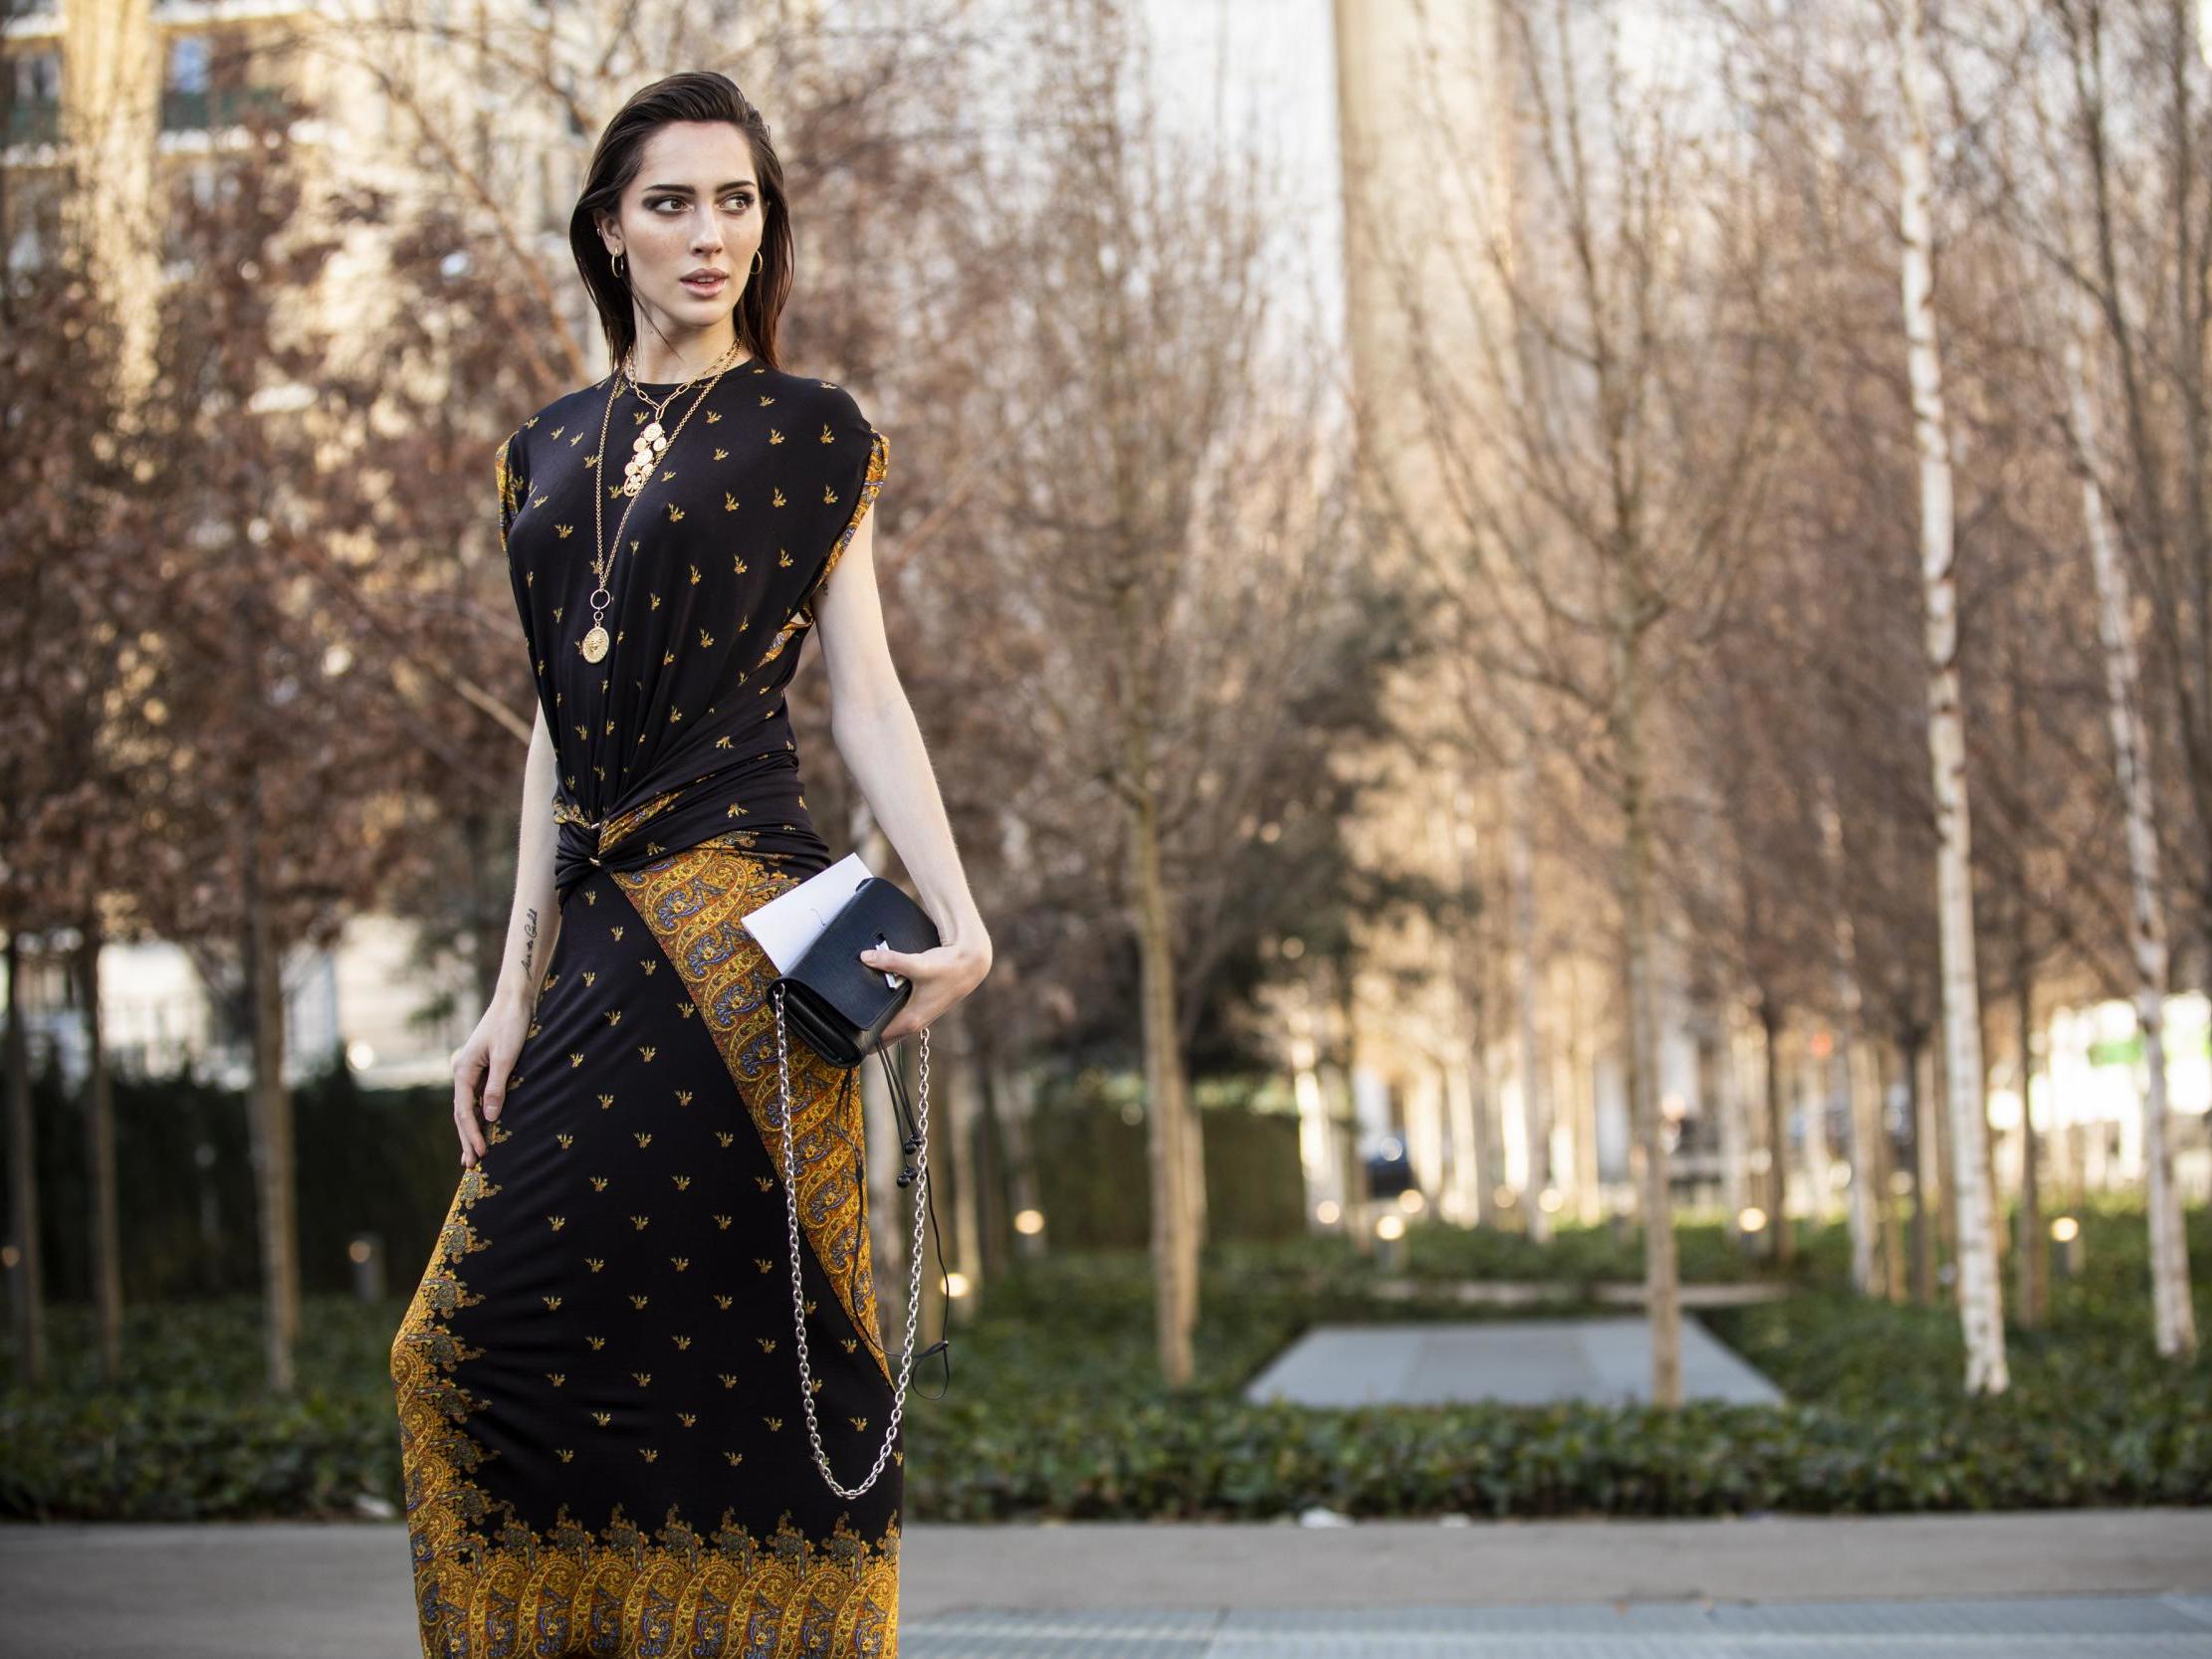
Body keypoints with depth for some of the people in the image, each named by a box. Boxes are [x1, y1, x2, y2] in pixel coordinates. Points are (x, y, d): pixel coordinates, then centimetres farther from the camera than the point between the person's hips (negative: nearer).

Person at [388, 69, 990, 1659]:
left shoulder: (806, 431, 4)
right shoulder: (550, 451, 17)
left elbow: (866, 695, -2)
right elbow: (561, 728, 17)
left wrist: (960, 919, -15)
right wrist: (516, 987, 11)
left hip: (734, 917, -5)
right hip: (601, 924, 5)